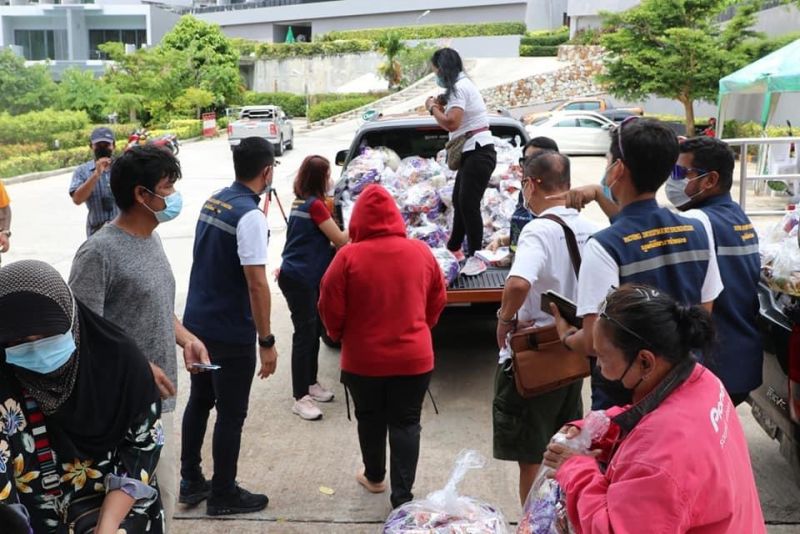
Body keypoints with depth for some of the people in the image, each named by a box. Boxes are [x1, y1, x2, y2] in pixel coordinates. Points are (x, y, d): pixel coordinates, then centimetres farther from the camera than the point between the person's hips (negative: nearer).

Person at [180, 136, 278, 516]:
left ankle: (190, 481, 32)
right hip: (231, 334, -8)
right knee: (231, 413, 6)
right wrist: (267, 341, -17)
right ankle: (223, 495, 19)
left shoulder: (213, 201, 5)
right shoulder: (250, 216, -21)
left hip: (197, 322, 8)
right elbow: (256, 284, -23)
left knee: (199, 401, 20)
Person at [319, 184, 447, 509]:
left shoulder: (348, 256, -13)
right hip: (413, 356, 1)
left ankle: (375, 478, 38)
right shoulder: (421, 253, -4)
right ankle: (402, 495, 8)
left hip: (363, 358, -1)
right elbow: (437, 301, 7)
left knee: (370, 419, 19)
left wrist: (338, 335, 12)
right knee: (406, 423, 10)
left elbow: (330, 308, -8)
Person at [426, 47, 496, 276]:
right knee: (459, 201, 18)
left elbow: (451, 123, -24)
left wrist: (432, 108, -9)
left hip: (478, 153, -11)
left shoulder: (458, 88, -14)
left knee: (468, 204, -13)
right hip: (473, 153, 11)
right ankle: (454, 248, 30)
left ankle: (475, 257, -12)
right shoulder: (464, 84, 19)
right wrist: (441, 107, 10)